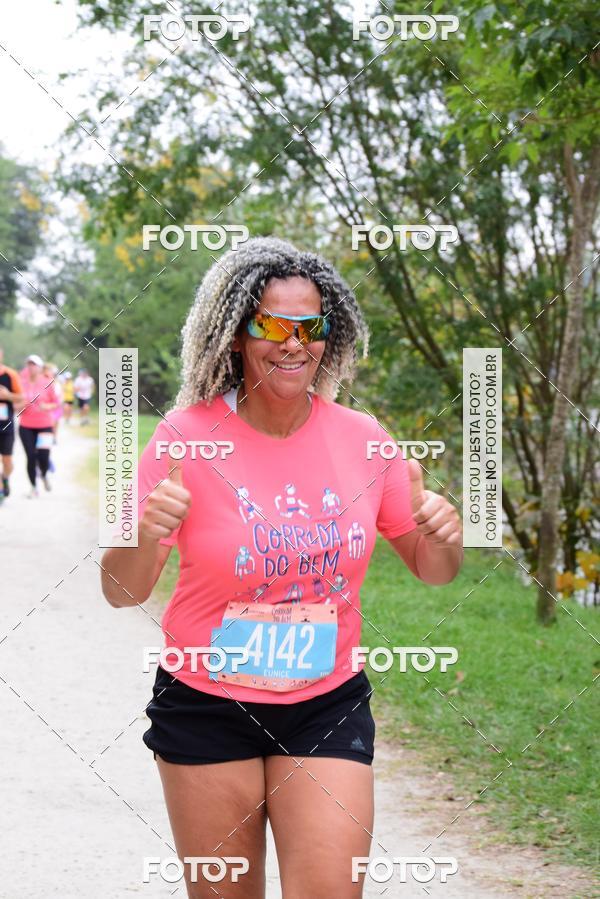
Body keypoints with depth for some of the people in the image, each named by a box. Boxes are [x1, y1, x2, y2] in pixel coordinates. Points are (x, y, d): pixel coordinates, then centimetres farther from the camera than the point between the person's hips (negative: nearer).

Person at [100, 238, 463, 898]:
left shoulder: (360, 438, -3)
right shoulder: (187, 436, -11)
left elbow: (431, 570, 7)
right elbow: (122, 592, -8)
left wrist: (442, 537, -16)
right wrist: (146, 538, -30)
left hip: (328, 705, 2)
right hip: (205, 710, -1)